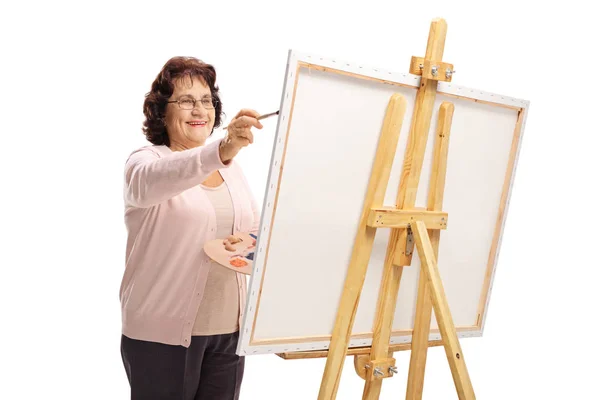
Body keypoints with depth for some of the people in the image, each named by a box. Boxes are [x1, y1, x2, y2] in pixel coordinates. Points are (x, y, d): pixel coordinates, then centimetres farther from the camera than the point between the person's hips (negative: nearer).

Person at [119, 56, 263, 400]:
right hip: (163, 332, -4)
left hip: (228, 329, 5)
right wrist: (222, 150, -48)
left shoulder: (231, 168, 12)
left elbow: (257, 231, 20)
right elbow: (153, 181, -31)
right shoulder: (146, 161, -6)